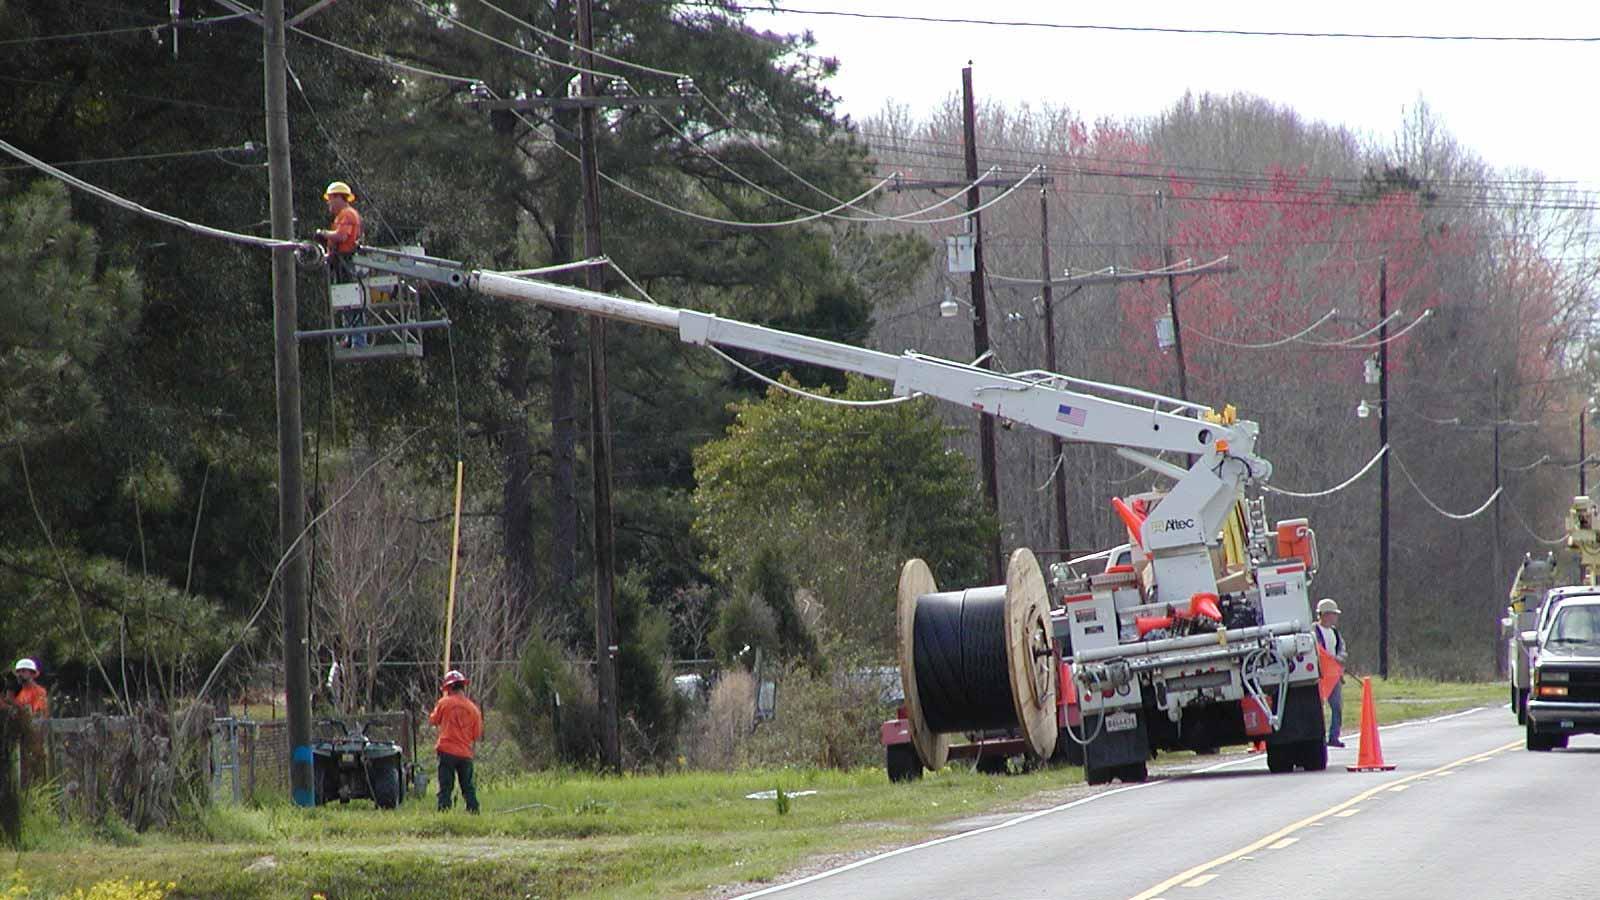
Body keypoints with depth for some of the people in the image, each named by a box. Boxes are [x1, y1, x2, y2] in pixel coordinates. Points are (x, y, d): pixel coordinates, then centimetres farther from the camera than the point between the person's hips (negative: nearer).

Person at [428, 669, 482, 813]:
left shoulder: (444, 703, -5)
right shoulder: (473, 708, 1)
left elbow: (433, 719, 11)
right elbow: (477, 735, 7)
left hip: (447, 752, -2)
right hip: (466, 753, 2)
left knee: (445, 787, 0)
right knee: (468, 788, 11)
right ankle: (473, 811, 7)